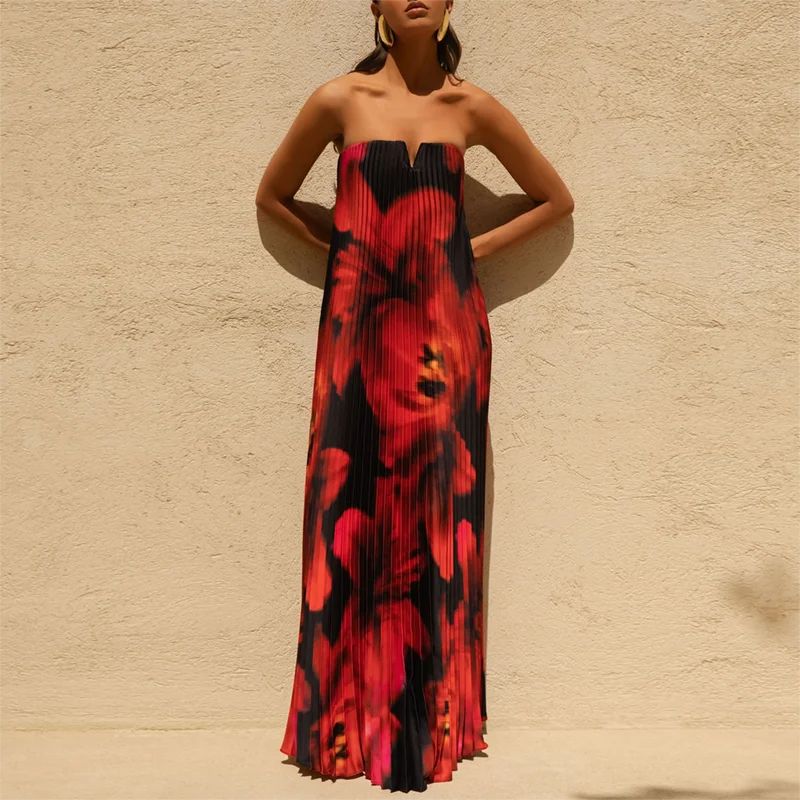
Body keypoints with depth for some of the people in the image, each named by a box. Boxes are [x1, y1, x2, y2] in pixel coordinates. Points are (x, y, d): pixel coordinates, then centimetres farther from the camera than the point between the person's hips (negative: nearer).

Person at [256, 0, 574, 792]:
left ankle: (431, 718, 13)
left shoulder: (471, 108, 6)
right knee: (356, 499, 1)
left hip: (445, 325, 1)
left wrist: (475, 247, 6)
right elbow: (272, 195, 16)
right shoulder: (340, 99, 4)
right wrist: (345, 242, 6)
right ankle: (349, 715, 14)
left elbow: (555, 198, 16)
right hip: (360, 320, 0)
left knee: (437, 506, 2)